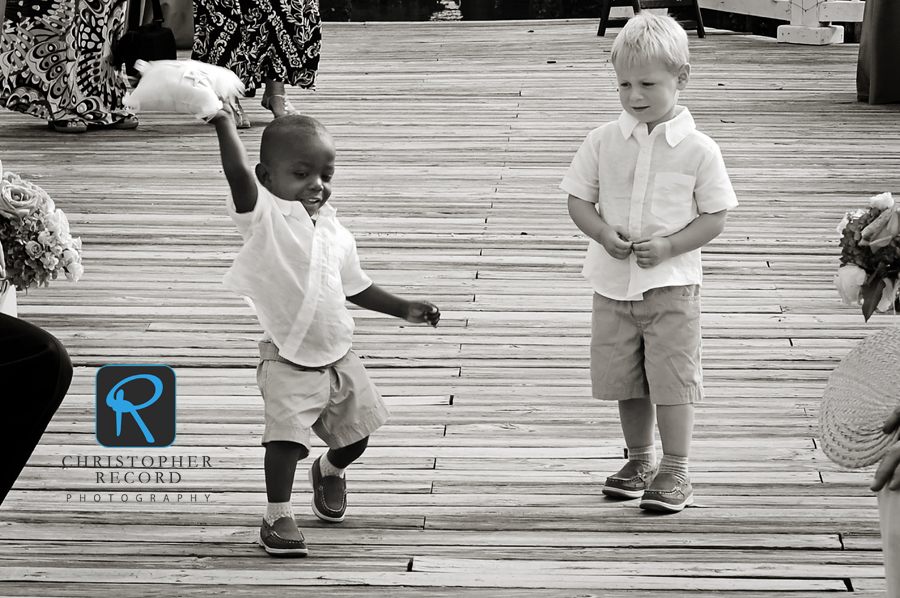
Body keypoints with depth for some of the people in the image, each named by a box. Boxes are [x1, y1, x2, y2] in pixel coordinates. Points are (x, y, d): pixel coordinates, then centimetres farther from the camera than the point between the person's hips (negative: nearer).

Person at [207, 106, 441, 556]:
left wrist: (403, 309, 19)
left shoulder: (335, 234, 6)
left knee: (356, 434, 16)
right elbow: (239, 177, -30)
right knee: (286, 434, -19)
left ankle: (329, 470, 48)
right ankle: (278, 515, -3)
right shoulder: (266, 218, -13)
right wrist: (225, 126, -37)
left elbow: (356, 287, 21)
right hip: (288, 362, -6)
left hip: (338, 358, 6)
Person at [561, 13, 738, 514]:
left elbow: (716, 217, -5)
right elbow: (579, 199, 5)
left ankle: (676, 472, 9)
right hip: (614, 283, 3)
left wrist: (668, 246, -18)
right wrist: (603, 233, -14)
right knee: (625, 381, 13)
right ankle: (640, 459, 31)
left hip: (671, 284, -3)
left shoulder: (698, 149, -8)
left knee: (672, 379, -2)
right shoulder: (604, 141, 0)